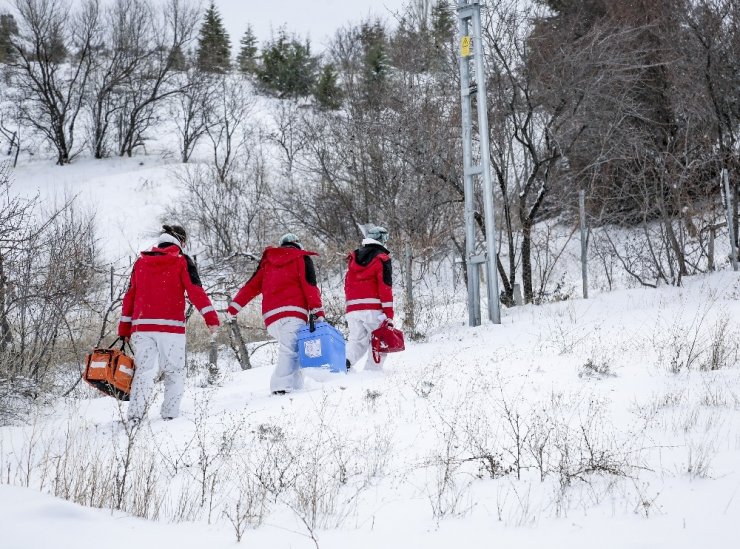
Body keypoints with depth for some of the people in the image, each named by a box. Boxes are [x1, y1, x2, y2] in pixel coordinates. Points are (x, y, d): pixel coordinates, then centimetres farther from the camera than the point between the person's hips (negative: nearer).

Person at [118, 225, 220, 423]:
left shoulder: (141, 262, 15)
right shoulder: (182, 261, 3)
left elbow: (130, 295, 15)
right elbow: (195, 290, -8)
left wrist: (124, 329, 19)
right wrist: (211, 317, -12)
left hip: (142, 325, 3)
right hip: (171, 326, -3)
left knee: (144, 370, 4)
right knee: (175, 371, 7)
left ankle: (135, 413, -11)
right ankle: (170, 414, -3)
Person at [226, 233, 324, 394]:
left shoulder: (267, 262, 27)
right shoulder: (302, 258, 15)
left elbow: (251, 286, 21)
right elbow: (310, 286, 0)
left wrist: (233, 309, 25)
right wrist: (317, 312, -5)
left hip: (270, 316, 5)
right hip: (293, 313, -5)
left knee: (289, 349, 7)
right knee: (290, 351, -17)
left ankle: (294, 387, -11)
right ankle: (281, 387, -36)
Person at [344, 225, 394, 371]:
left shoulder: (353, 258, 17)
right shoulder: (381, 258, -1)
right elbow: (385, 287, -8)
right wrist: (389, 314, -8)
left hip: (353, 309, 5)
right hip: (374, 309, -5)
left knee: (357, 341, 11)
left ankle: (345, 361, -16)